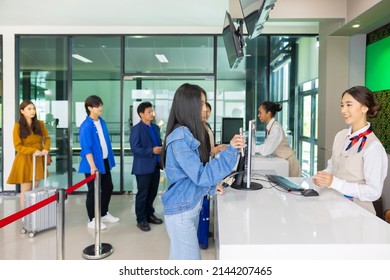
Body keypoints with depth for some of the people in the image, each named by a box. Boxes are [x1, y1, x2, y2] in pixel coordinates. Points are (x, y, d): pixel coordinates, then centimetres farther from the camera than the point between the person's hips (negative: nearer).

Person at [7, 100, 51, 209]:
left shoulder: (40, 124, 4)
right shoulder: (18, 126, -8)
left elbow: (47, 138, 7)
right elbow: (18, 146, -10)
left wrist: (46, 149, -14)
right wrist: (33, 150, -22)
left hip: (38, 160, 4)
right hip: (25, 160, -4)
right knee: (26, 190, 2)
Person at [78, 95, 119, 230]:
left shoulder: (102, 122, 6)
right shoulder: (86, 126, -18)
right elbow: (86, 148, -21)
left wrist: (110, 158, 14)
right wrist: (92, 166, -25)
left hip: (105, 161, 8)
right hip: (93, 164, -8)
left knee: (108, 188, 18)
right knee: (93, 191, 4)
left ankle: (104, 214, 36)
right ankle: (92, 220, 20)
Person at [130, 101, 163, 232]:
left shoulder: (155, 127, 12)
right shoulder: (136, 129, -10)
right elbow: (135, 149, -17)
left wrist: (161, 149, -5)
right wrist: (152, 151, -22)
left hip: (155, 166, 7)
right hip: (143, 167, -7)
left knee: (152, 193, 16)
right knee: (142, 194, 5)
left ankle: (149, 215, 32)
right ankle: (141, 220, 18)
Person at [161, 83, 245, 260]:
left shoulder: (187, 133, 9)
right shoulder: (180, 137, -21)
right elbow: (200, 175, -23)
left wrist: (211, 187, 10)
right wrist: (230, 151, -24)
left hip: (191, 207, 9)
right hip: (181, 211, -9)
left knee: (180, 258, 19)